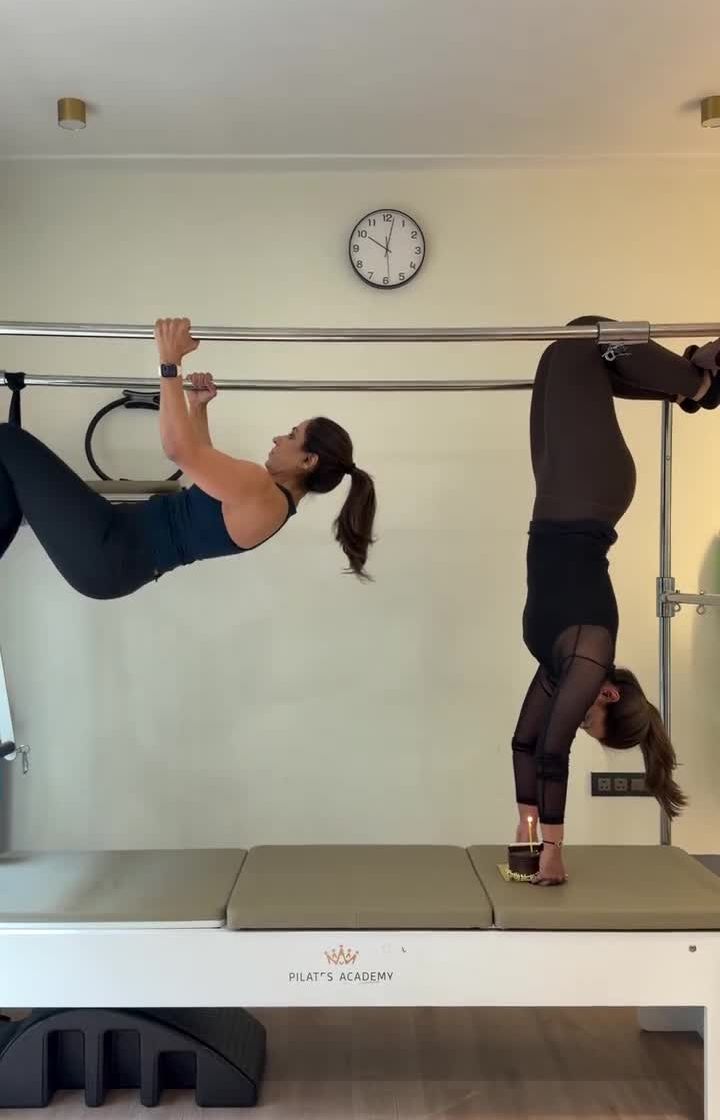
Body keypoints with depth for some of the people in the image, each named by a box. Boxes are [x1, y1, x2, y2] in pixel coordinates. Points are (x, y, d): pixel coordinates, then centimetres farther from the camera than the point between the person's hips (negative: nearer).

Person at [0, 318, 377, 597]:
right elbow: (204, 463, 29)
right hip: (117, 558, 10)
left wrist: (170, 363, -23)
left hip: (105, 554, -10)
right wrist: (198, 408, 24)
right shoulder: (272, 498, 12)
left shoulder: (262, 492, -19)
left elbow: (180, 449, -27)